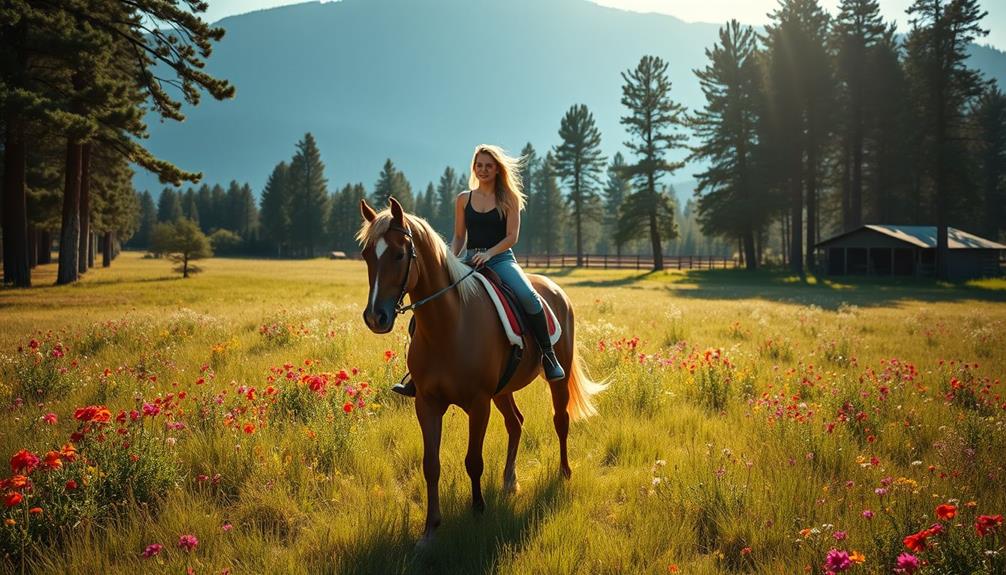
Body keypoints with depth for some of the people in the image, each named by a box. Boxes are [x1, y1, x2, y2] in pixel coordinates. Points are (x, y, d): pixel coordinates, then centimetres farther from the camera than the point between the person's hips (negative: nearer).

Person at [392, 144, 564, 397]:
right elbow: (459, 237, 16)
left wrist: (489, 253, -19)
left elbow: (512, 236, -3)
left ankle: (549, 356, -19)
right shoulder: (464, 199, 13)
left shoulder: (509, 198, 5)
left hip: (501, 258, -3)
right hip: (470, 261, 3)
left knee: (529, 297, -33)